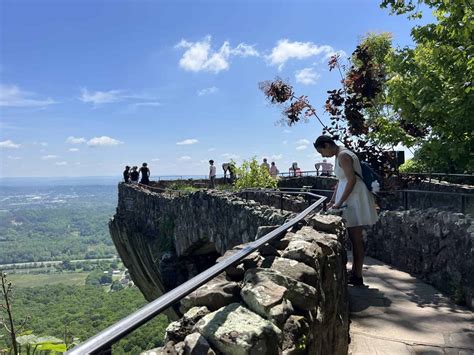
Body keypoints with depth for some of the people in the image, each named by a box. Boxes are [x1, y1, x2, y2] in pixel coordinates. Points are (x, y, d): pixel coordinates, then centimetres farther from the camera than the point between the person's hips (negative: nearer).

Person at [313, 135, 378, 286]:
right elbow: (340, 181, 19)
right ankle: (355, 272, 20)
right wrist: (332, 202, 15)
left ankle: (358, 276, 3)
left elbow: (352, 180, -21)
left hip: (355, 198, -10)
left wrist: (340, 203, -20)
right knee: (354, 237, 13)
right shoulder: (340, 155, 16)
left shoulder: (343, 155, -14)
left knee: (356, 238, -4)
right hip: (350, 199, 10)